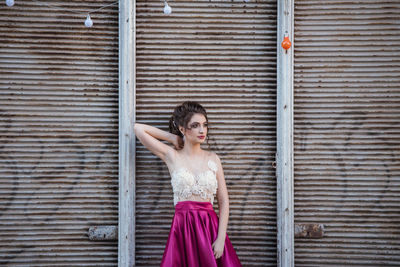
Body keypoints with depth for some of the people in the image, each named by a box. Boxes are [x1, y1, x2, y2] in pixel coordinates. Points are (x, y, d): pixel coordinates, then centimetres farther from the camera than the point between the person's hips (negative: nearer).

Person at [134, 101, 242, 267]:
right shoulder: (172, 156, 3)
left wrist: (221, 238, -6)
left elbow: (223, 201, 5)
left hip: (211, 227, 2)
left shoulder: (213, 158, 8)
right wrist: (172, 138, 8)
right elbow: (138, 129, -1)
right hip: (183, 229, -1)